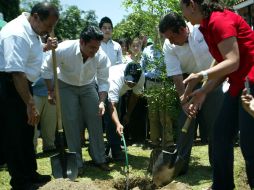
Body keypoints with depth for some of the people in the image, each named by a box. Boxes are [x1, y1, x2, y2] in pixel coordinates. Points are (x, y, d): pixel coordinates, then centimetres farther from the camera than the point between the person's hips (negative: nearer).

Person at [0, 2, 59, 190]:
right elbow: (17, 73, -31)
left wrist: (46, 47, 9)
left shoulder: (31, 30, 5)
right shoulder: (17, 34, -26)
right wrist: (31, 105, -29)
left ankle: (30, 174, 33)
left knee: (26, 132, 19)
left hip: (22, 85, 10)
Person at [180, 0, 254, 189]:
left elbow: (232, 62, -22)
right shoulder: (209, 25, 12)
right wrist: (203, 91, 9)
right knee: (221, 134, 13)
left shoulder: (219, 20, -17)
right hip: (238, 84, 10)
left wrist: (201, 76, -28)